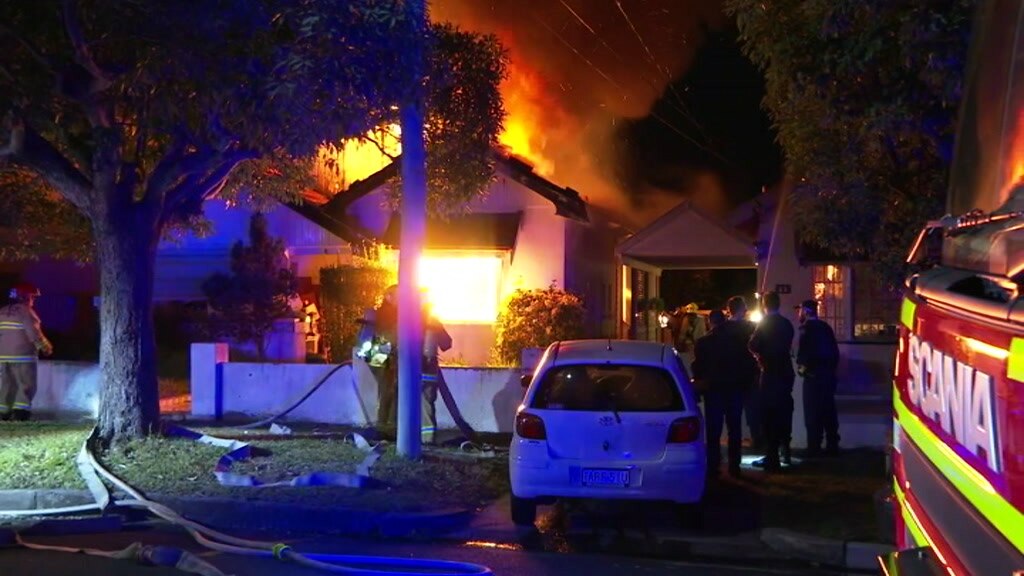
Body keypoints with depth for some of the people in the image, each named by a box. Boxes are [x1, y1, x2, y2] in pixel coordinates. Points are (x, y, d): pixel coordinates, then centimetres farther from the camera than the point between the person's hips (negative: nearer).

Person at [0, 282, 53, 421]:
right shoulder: (26, 311, -10)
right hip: (23, 355, -7)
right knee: (27, 385, -3)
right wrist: (46, 347, -2)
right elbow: (34, 334, -15)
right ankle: (20, 411, -15)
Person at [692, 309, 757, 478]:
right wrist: (746, 382, 11)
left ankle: (713, 465, -3)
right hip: (736, 388, 2)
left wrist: (700, 381, 13)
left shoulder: (703, 342, -5)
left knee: (713, 429, 2)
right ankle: (734, 465, 7)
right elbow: (751, 364, 5)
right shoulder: (740, 340, 4)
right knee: (735, 428, 8)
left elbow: (698, 367, -4)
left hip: (714, 388, -2)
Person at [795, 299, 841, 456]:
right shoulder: (825, 326, 14)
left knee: (813, 413, -5)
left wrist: (801, 366, -1)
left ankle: (814, 448, -5)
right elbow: (834, 350, 14)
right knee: (828, 411, 10)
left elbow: (803, 350, -16)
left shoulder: (807, 326, -8)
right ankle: (832, 446, 12)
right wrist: (831, 367, 16)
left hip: (814, 375, -7)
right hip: (828, 374, 7)